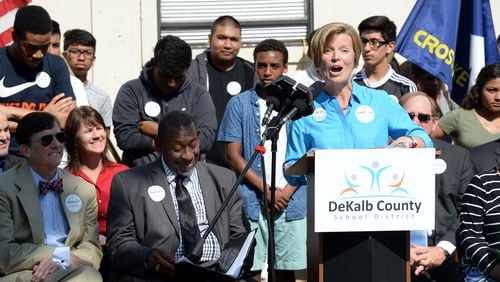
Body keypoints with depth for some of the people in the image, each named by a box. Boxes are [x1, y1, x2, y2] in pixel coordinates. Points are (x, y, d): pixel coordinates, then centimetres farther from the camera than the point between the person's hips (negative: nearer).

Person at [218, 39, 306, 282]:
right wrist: (266, 190, -8)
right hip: (252, 201, -1)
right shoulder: (239, 104, 3)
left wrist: (288, 190, -7)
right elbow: (233, 156, 0)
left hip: (291, 201, 2)